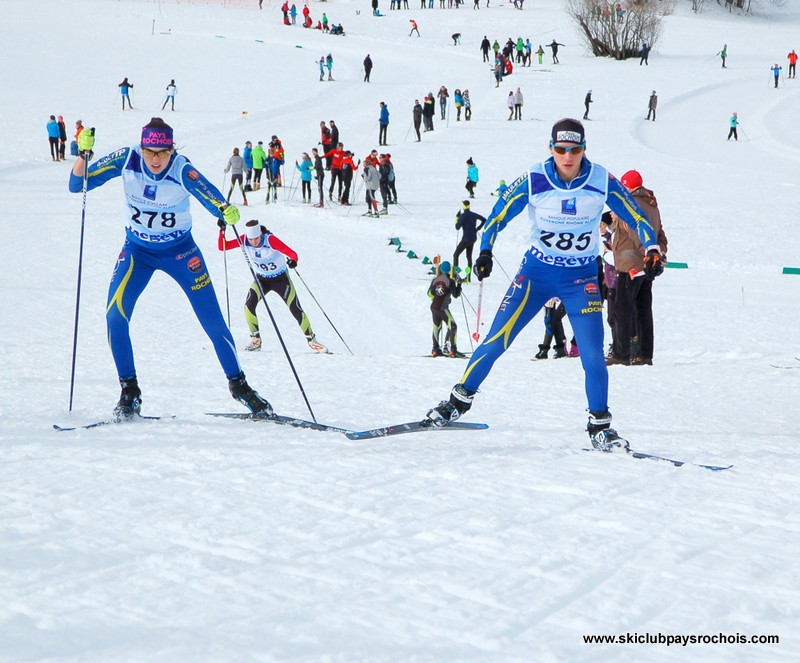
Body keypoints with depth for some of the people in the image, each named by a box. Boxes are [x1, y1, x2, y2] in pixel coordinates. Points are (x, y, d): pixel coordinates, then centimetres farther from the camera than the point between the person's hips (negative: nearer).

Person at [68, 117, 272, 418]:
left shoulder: (182, 171, -25)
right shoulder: (126, 160, -18)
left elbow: (212, 199, -37)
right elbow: (77, 184, -14)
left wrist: (226, 210, -59)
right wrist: (83, 154, -32)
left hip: (180, 249, -1)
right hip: (137, 250, 2)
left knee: (213, 321, -3)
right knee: (115, 315, -17)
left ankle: (238, 384, 17)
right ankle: (129, 391, -2)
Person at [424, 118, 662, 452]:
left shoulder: (602, 181, -11)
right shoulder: (533, 181, -13)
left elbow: (635, 215, 1)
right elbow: (497, 217, -3)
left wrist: (652, 247, -13)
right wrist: (485, 252, -16)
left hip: (581, 277, 0)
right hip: (537, 271, 0)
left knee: (593, 354, -8)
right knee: (496, 341, -4)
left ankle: (600, 427, 7)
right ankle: (459, 400, 14)